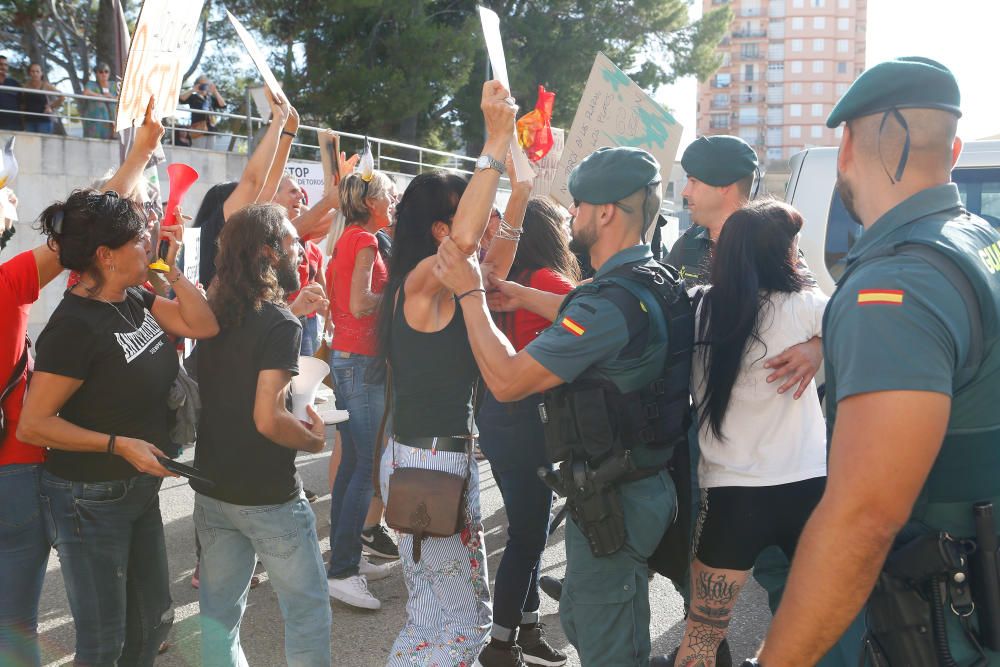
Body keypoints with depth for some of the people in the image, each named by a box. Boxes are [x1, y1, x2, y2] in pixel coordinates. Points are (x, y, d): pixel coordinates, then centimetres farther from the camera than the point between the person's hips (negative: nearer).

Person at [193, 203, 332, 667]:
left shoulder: (213, 313, 5)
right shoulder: (279, 323, -18)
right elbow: (269, 419, -25)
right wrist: (315, 439, -8)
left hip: (211, 488, 7)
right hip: (268, 497, -7)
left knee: (218, 610, 17)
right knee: (307, 610, 8)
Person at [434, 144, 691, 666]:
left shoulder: (610, 302, -27)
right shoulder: (658, 284, 4)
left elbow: (506, 380, -24)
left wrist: (470, 293, -15)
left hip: (612, 501, -9)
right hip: (646, 482, 10)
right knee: (581, 620, 25)